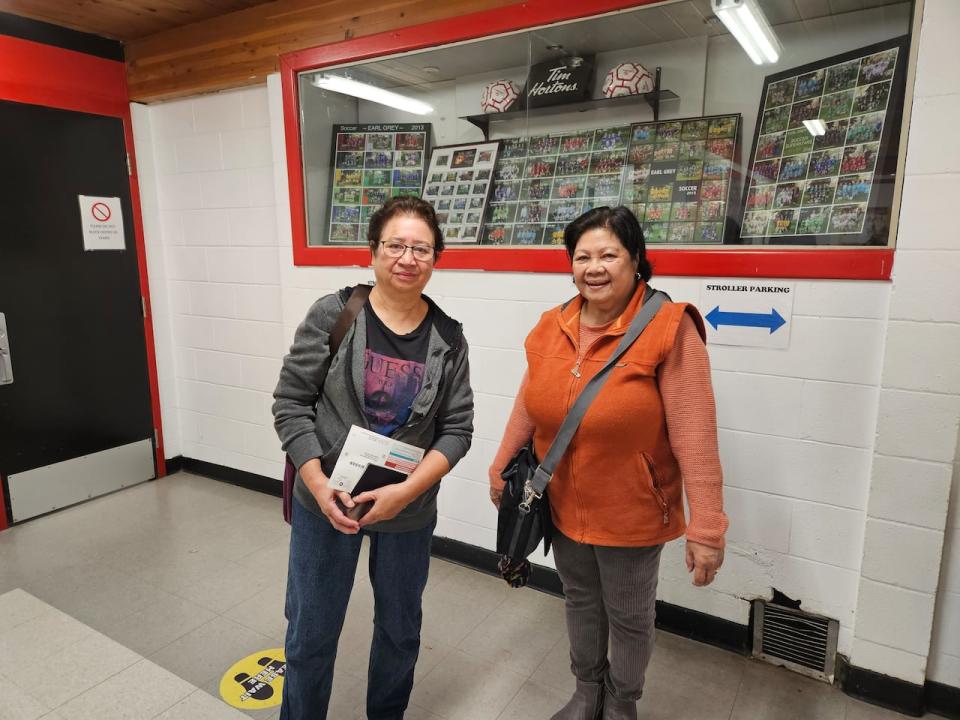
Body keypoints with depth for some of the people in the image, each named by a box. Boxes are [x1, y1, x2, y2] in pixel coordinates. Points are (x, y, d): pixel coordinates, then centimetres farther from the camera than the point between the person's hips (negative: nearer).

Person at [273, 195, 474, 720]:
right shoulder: (332, 315, -10)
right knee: (311, 633, 14)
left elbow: (457, 429, -6)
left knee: (400, 629, 20)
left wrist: (404, 492, -17)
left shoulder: (448, 339, -5)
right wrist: (320, 488, -16)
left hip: (409, 509, 2)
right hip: (326, 503, -1)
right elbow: (290, 403, -8)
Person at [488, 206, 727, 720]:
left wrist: (706, 527, -20)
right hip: (563, 505, 5)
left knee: (629, 617, 18)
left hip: (632, 514, -4)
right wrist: (500, 471, 14)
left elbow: (694, 437, -20)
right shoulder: (551, 328, -3)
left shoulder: (669, 329, -19)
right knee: (580, 601, 25)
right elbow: (527, 410, 7)